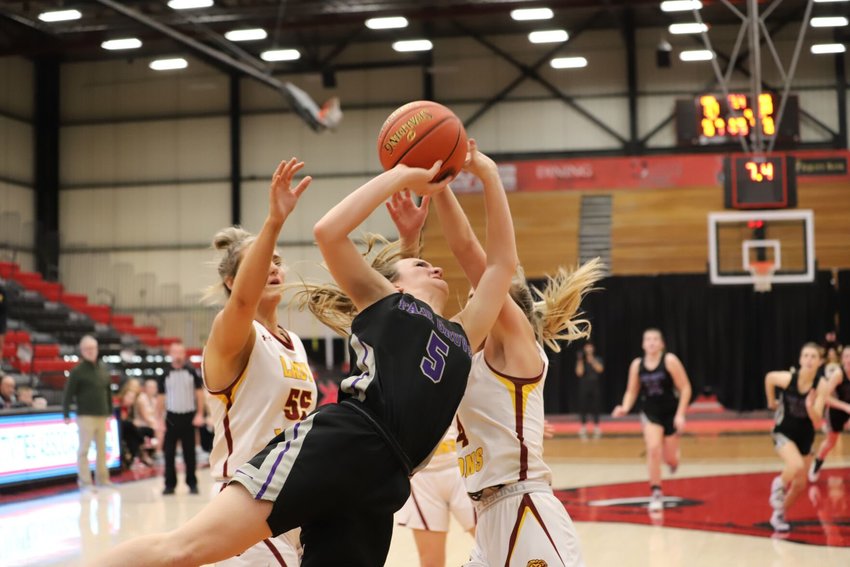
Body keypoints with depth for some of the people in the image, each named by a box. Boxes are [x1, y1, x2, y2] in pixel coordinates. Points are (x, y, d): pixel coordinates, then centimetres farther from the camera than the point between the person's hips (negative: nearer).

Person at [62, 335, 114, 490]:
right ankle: (85, 481, 0)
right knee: (84, 449, -3)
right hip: (85, 415, -6)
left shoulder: (103, 369, 11)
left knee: (102, 449, 10)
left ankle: (102, 479, 18)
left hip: (102, 415, 6)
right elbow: (67, 394, -8)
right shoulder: (77, 371, -6)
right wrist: (66, 414, -13)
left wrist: (110, 411, 16)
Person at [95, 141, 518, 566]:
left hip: (379, 484, 5)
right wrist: (402, 175, 13)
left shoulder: (460, 337, 31)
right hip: (340, 443, -5)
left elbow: (503, 262, 34)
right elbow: (328, 231, 6)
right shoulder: (381, 301, 19)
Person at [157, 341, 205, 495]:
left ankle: (192, 483, 12)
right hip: (172, 417, 1)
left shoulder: (192, 372, 0)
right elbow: (161, 397, 6)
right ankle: (170, 484, 8)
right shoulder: (165, 374, 2)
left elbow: (200, 393, 3)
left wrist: (200, 414, -5)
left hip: (189, 417, -1)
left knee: (189, 452, 4)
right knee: (169, 452, 1)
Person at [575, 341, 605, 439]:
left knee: (595, 408, -2)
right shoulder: (581, 361, 5)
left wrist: (592, 360, -18)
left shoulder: (598, 360, 6)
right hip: (584, 387, 0)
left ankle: (596, 428, 6)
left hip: (595, 387, 0)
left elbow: (600, 369, -13)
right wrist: (580, 361, -16)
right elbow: (579, 373, -9)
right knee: (583, 408, -1)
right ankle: (583, 428, 6)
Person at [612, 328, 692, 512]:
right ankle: (656, 493, -9)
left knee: (669, 459, 3)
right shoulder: (637, 364, -2)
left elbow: (685, 388, -11)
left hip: (671, 413, -2)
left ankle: (674, 458, 44)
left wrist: (680, 414, -17)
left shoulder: (670, 361, -13)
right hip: (651, 413, 2)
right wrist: (625, 408, -13)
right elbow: (631, 391, 7)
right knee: (653, 449, -20)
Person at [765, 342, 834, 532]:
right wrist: (771, 402, 11)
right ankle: (779, 485, 2)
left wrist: (810, 407, -40)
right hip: (784, 431, -3)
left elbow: (817, 421, -20)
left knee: (800, 484, 11)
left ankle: (779, 515, 35)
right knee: (797, 466, -30)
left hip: (805, 436, 3)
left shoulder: (822, 386, -19)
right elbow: (769, 377, 2)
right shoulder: (787, 378, -22)